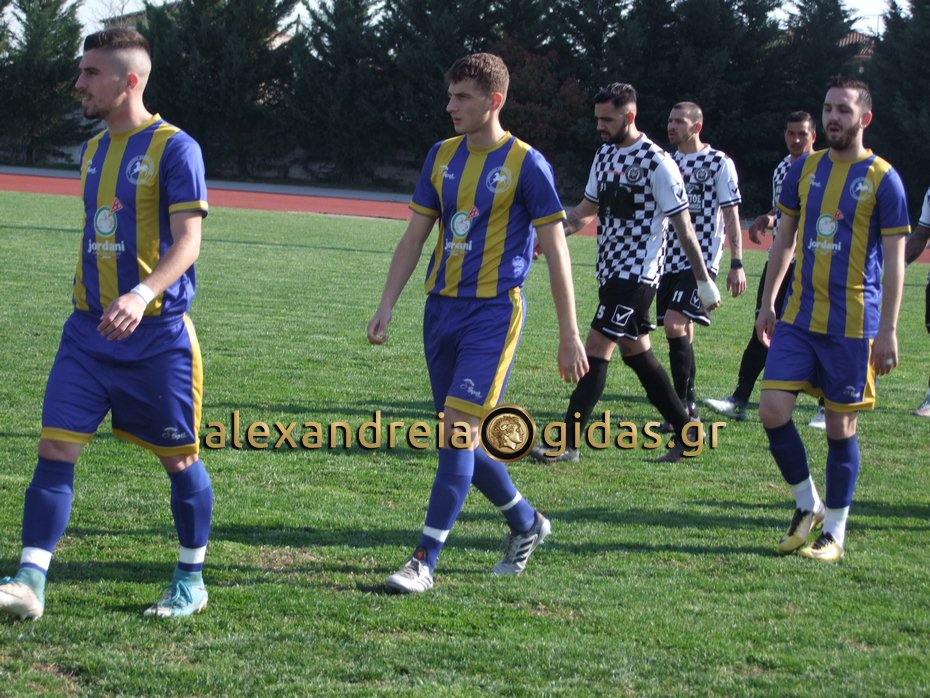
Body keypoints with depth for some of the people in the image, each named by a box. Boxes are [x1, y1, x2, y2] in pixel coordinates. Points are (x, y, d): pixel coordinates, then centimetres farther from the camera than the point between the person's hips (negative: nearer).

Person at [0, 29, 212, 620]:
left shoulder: (174, 148, -10)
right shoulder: (94, 149, 13)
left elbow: (187, 241, -17)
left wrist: (142, 295, -32)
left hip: (157, 333, -6)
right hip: (90, 330, 6)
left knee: (178, 457, 6)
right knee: (55, 447, -5)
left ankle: (192, 582, 21)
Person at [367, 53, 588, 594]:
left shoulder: (526, 164, -7)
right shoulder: (443, 157, 10)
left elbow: (556, 250, -6)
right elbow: (416, 236, 15)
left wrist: (570, 335, -8)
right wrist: (386, 306, 7)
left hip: (494, 311, -7)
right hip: (442, 307, 7)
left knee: (459, 430, -14)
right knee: (456, 437, 10)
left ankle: (425, 561, -12)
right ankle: (527, 523, 31)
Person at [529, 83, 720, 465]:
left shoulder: (657, 163, -14)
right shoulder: (605, 154, 11)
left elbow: (683, 225, -12)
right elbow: (587, 208, 21)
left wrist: (704, 280, -12)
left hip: (637, 273, -9)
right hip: (611, 271, 9)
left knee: (596, 351, -12)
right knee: (636, 353, 13)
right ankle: (686, 433, 23)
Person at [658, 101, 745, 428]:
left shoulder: (719, 163, -4)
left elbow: (731, 215, -4)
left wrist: (737, 264, -8)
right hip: (670, 259, 6)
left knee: (675, 326, -18)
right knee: (681, 332, 8)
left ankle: (682, 407, -12)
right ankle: (689, 407, 17)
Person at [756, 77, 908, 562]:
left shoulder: (882, 179, -6)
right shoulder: (805, 169, 8)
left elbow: (894, 259, -6)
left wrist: (888, 330, -10)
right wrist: (767, 302, 13)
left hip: (853, 326, -4)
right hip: (799, 317, 4)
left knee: (841, 426, 2)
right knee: (772, 409, -5)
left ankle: (835, 532, 15)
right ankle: (807, 504, 16)